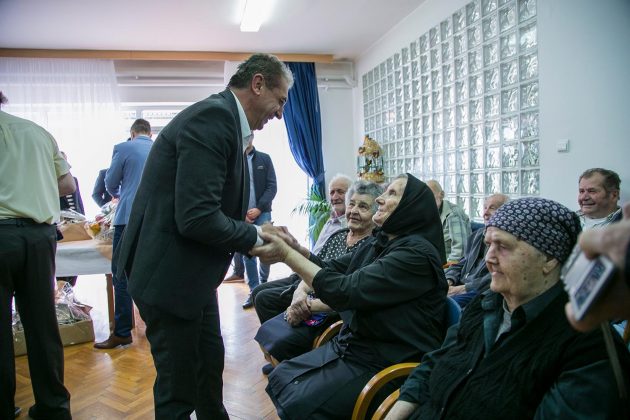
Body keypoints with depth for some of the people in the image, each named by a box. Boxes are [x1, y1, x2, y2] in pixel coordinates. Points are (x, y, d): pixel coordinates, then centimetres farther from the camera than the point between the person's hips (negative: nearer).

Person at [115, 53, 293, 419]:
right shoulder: (212, 116, -21)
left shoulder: (223, 119, 10)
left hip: (193, 272, 10)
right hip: (169, 275, -10)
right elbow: (197, 218, -28)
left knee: (210, 362, 26)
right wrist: (255, 235, -13)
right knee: (179, 388, 8)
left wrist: (257, 234, 3)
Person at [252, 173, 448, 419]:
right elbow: (332, 269, 6)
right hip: (353, 343, 8)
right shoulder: (379, 244, 6)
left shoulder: (416, 253, -21)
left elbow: (345, 290, -26)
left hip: (386, 363, -8)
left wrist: (287, 254, -21)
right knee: (280, 378, 3)